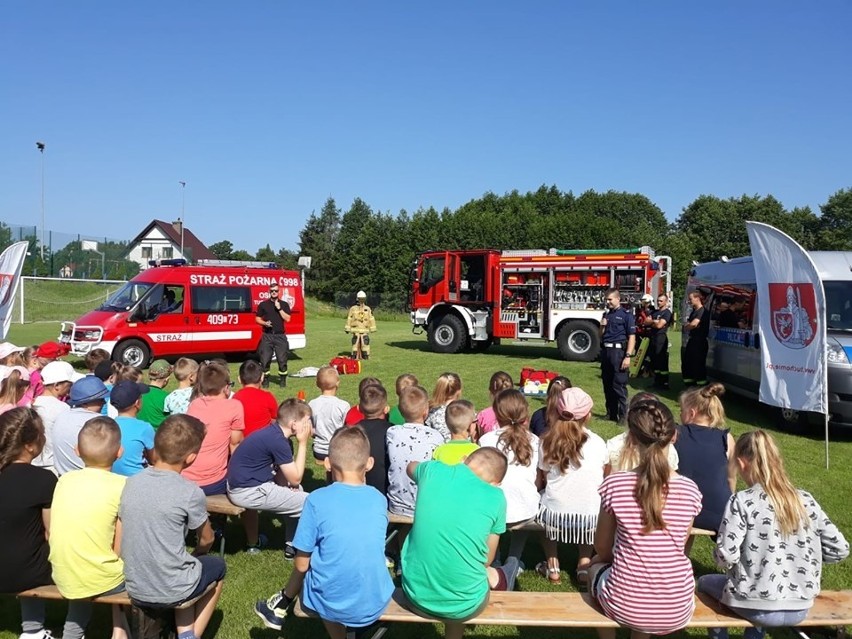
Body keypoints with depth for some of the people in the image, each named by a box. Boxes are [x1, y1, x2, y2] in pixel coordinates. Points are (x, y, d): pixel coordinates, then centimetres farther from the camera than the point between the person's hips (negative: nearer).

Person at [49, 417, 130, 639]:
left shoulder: (64, 480, -1)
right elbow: (119, 549, -13)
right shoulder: (122, 486, -16)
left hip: (63, 579, 5)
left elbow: (51, 533, 8)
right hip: (102, 580, -5)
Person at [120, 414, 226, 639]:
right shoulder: (190, 493, -18)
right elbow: (206, 540, -2)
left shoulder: (130, 483, -4)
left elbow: (120, 541, 7)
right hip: (172, 591, -4)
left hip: (135, 590, 5)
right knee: (217, 566, 25)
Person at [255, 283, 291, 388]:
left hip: (280, 336, 0)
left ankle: (282, 380, 12)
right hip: (267, 336, 0)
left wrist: (279, 308, -11)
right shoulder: (263, 304, 7)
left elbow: (287, 319, -3)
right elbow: (257, 319, 8)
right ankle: (265, 380, 11)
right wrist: (264, 323, -12)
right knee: (265, 359, -1)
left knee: (282, 360, -1)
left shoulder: (284, 304, 7)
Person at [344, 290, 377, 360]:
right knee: (355, 343, -1)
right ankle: (355, 356, 7)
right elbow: (349, 319, 5)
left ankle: (365, 356, 7)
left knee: (365, 343, -2)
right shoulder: (353, 309, 2)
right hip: (355, 330, -1)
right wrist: (347, 328, 5)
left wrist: (372, 328, 8)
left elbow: (371, 319, 9)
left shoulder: (368, 309, 6)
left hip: (365, 330, 1)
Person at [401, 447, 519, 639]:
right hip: (463, 605, -2)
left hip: (415, 593, 2)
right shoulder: (496, 497, -9)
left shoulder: (434, 470, -6)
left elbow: (411, 466, 20)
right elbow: (486, 559, 2)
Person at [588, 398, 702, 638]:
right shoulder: (690, 490, -10)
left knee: (596, 566, 30)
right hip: (677, 610, 2)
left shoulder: (614, 485, -15)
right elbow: (678, 546, 6)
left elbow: (602, 548, 0)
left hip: (624, 607, -2)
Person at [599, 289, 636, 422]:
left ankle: (623, 416, 1)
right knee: (607, 385, 11)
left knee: (619, 385, -5)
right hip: (606, 351, 7)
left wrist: (628, 356, -18)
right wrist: (602, 326, -2)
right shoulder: (606, 314, 14)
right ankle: (611, 414, 21)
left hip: (618, 352, -7)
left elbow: (632, 337, -10)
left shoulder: (626, 315, -5)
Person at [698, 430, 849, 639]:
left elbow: (726, 556, -20)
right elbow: (839, 549, 2)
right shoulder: (806, 500, -1)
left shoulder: (742, 501, -16)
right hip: (800, 610, 5)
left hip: (758, 610, -5)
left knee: (705, 582, 25)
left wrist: (731, 566, 2)